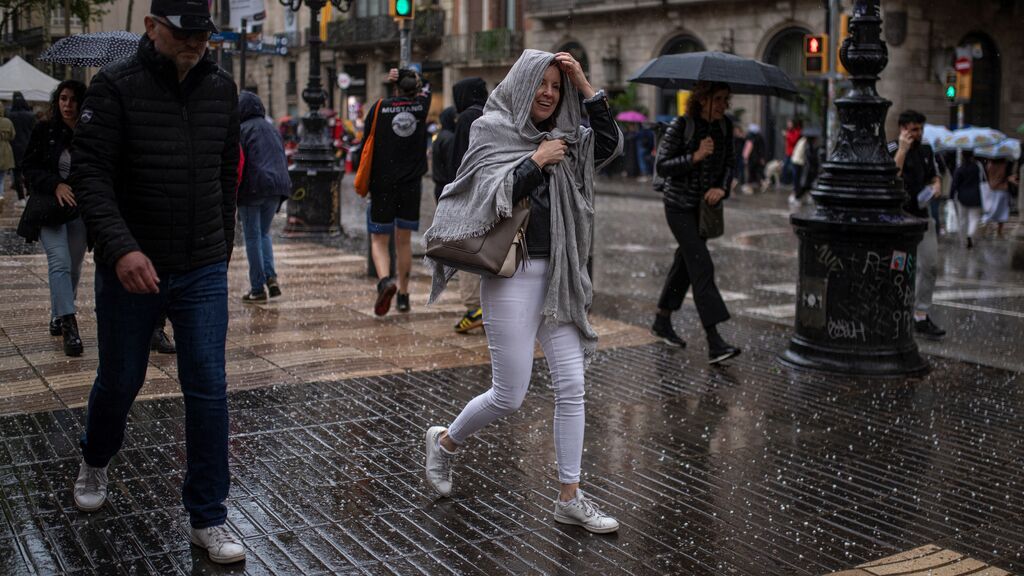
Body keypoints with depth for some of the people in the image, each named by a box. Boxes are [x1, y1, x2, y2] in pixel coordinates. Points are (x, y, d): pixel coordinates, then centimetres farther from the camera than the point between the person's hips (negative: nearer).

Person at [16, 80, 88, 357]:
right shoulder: (44, 131, -3)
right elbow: (29, 166, -1)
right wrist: (56, 185, -17)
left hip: (80, 209, 2)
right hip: (50, 208, -2)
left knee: (74, 267, 10)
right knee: (60, 262, -15)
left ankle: (58, 318, 30)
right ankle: (69, 327, -17)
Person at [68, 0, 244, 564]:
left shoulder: (221, 87, 3)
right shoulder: (115, 86, -10)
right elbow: (89, 173, -16)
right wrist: (121, 248, -30)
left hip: (202, 273, 2)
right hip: (130, 268, -2)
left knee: (208, 391, -3)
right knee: (119, 380, 15)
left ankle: (207, 518, 10)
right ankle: (95, 461, 48)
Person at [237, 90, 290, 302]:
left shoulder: (242, 130, -5)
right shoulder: (272, 129, 16)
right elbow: (283, 160, 19)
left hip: (252, 189, -6)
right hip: (277, 187, 6)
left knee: (252, 237, 2)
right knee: (264, 233, 19)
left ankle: (257, 288, 3)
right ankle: (271, 277, 2)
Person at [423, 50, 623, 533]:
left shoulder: (562, 138, 12)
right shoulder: (492, 132, -4)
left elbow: (611, 143, -2)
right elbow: (493, 196, -15)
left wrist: (585, 85, -4)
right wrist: (537, 162, -14)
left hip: (557, 275, 6)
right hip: (512, 275, -6)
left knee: (571, 386, 2)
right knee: (509, 395, 0)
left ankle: (570, 498, 12)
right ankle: (445, 442, 28)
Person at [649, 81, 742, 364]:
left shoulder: (724, 126, 3)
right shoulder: (681, 126, -14)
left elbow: (728, 163, 11)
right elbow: (662, 166, -14)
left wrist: (722, 188, -8)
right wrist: (695, 157, -24)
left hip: (705, 205, 7)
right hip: (679, 205, -7)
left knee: (685, 263, 16)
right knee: (702, 266, -15)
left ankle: (662, 322, 35)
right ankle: (714, 342, -19)